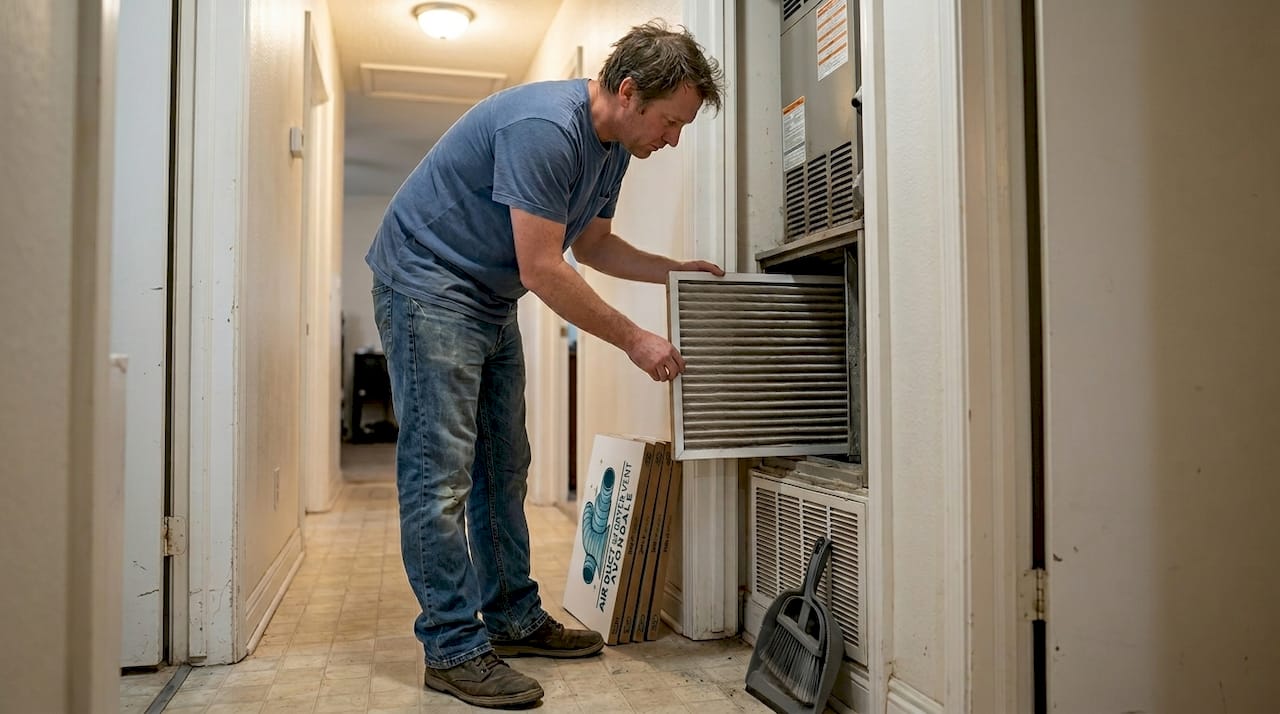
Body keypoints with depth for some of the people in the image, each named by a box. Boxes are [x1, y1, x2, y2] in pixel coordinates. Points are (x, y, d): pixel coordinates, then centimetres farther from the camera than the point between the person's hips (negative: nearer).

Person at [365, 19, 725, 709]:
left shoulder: (613, 145, 4)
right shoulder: (545, 127, -26)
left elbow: (593, 244, 14)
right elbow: (541, 270, -27)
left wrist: (676, 269, 1)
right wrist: (635, 340, -20)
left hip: (491, 302, 10)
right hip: (425, 283, -10)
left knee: (503, 466, 10)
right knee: (441, 472, -9)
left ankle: (515, 618, 21)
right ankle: (452, 648, 0)